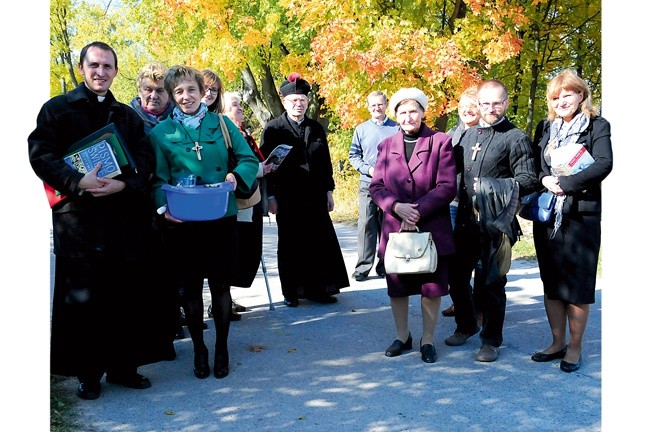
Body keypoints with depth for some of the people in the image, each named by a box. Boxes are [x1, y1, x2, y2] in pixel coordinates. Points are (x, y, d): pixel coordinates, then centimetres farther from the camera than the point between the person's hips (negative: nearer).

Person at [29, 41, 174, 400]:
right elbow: (41, 155, -4)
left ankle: (123, 365, 18)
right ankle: (87, 371, 13)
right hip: (78, 216, -3)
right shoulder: (57, 108, 6)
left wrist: (123, 184, -12)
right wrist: (78, 182, -19)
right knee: (82, 297, 0)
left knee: (126, 294, 5)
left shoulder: (128, 115, 17)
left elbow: (146, 159, 7)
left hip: (125, 216, 3)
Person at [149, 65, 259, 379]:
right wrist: (164, 206, -18)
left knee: (221, 285, 9)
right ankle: (198, 349, 26)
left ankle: (221, 348, 26)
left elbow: (249, 160, 5)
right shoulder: (161, 132, 4)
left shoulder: (222, 124, 5)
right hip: (182, 222, 0)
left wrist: (236, 175, -16)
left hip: (222, 219, 0)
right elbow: (158, 178, 0)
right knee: (190, 288, 8)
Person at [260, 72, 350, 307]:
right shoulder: (273, 129, -2)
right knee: (290, 244, 5)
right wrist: (270, 196, -9)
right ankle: (291, 291, 16)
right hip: (287, 197, -3)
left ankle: (316, 288, 16)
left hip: (315, 195, 4)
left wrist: (329, 191, 10)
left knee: (319, 242, 4)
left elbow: (326, 161, 14)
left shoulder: (316, 128, 11)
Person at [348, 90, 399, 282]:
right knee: (366, 224, -4)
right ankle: (363, 266, 1)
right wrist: (368, 169, -6)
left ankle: (385, 266, 15)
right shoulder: (361, 129, 9)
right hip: (367, 184, 0)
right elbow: (353, 155, 9)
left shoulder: (397, 128, 4)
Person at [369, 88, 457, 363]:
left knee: (431, 287, 5)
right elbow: (376, 186, 4)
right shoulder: (387, 146, 9)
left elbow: (447, 186, -8)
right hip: (395, 228, 3)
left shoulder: (441, 142, -1)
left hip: (432, 229, -3)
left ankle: (427, 340, 21)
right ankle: (403, 337, 29)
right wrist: (398, 207, -13)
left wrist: (418, 210, -17)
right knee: (397, 287, 11)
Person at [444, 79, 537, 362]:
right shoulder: (467, 135, 14)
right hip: (465, 219, 6)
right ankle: (466, 325, 36)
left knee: (490, 282, 2)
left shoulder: (516, 139, -5)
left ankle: (491, 340, 19)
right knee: (456, 275, 13)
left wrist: (492, 186, -22)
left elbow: (528, 180, -12)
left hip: (495, 222, -6)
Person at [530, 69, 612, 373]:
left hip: (582, 214, -5)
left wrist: (564, 184, -20)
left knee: (578, 283, 1)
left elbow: (603, 165, -15)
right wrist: (544, 179, -11)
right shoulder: (544, 128, 13)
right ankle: (558, 342, 24)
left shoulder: (597, 126, -2)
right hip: (547, 214, 5)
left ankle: (575, 347, 14)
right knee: (551, 282, 11)